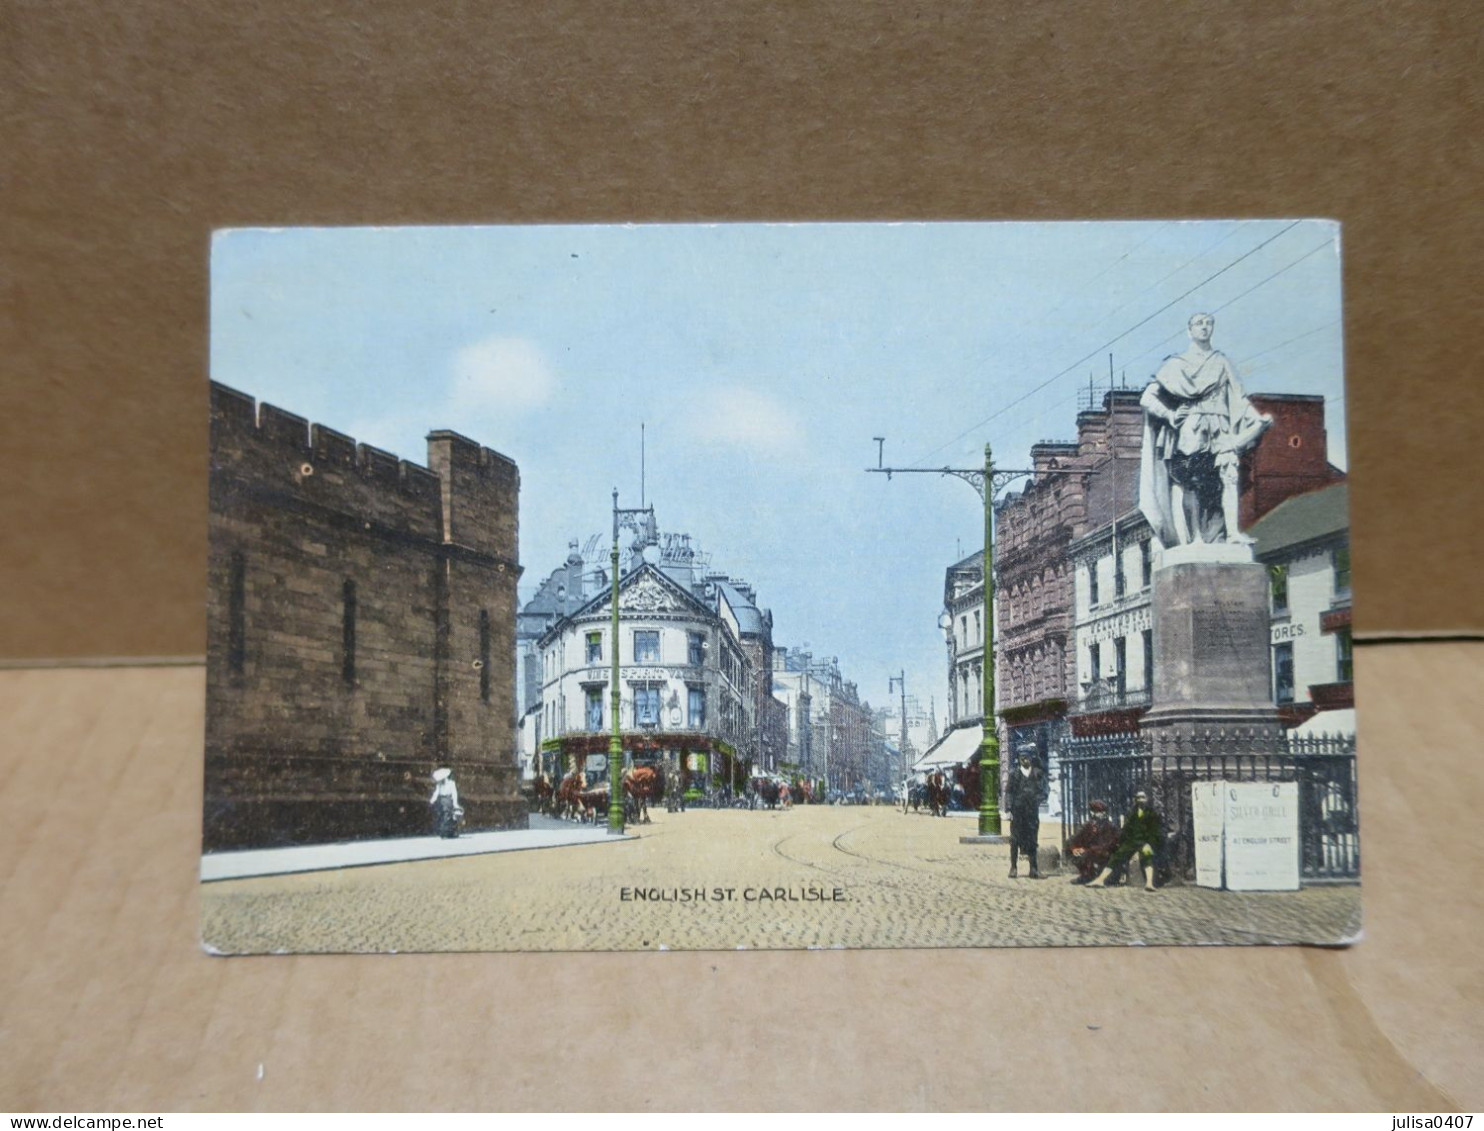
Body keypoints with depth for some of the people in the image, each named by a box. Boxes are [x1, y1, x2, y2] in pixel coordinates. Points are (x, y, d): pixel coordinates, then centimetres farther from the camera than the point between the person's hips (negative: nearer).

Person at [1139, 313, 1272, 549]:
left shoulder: (1222, 363, 23)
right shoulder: (1175, 364, 15)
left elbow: (1238, 399, 18)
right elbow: (1148, 398, 7)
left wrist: (1257, 418, 2)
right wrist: (1169, 414, -9)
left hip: (1217, 431, 2)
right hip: (1187, 430, -2)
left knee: (1229, 472, -20)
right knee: (1184, 482, -14)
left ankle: (1232, 531, -27)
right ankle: (1185, 540, -17)